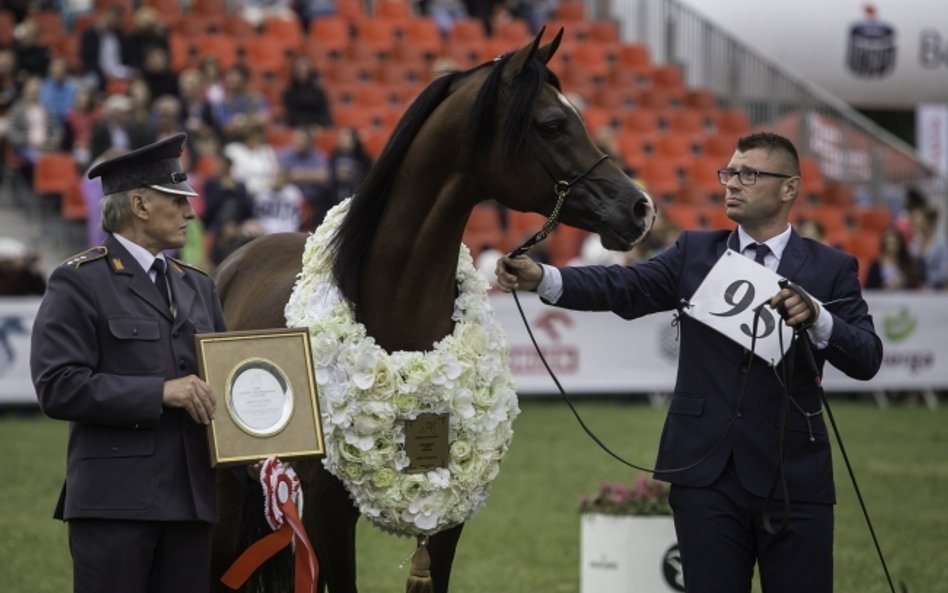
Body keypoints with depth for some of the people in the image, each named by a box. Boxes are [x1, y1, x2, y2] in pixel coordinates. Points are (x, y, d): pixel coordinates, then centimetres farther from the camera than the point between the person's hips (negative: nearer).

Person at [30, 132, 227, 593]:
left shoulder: (197, 287, 19)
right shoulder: (78, 284, -3)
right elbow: (57, 388, -13)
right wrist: (160, 392, -19)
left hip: (190, 499, 6)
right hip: (114, 499, -6)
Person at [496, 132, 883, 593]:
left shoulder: (830, 269, 3)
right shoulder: (694, 253, 8)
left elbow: (867, 359, -6)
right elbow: (624, 288, -6)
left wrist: (816, 318, -25)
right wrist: (543, 278, -23)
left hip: (793, 475, -1)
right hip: (706, 473, 1)